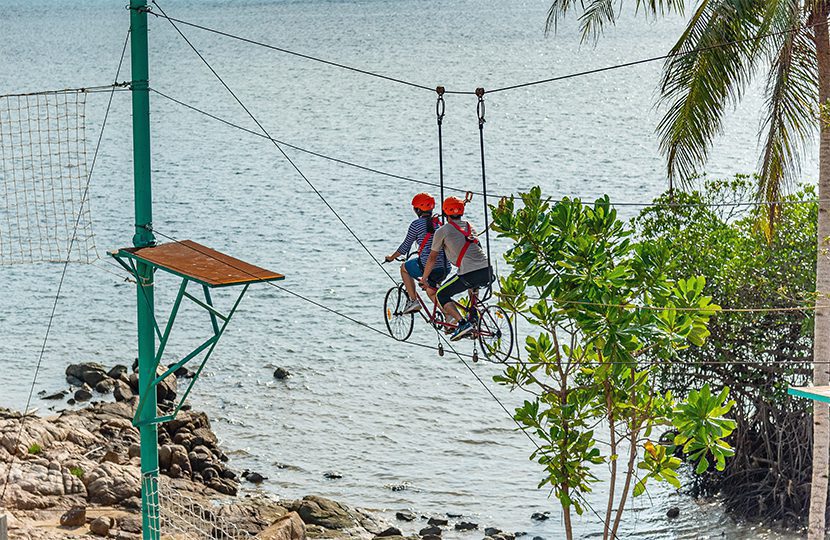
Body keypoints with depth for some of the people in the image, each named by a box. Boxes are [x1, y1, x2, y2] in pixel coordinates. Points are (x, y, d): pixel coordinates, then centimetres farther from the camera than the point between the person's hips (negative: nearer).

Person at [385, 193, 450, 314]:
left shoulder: (416, 224, -4)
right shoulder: (439, 222, 15)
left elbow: (405, 247, 2)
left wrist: (391, 257, 19)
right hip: (446, 267, 6)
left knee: (404, 268, 23)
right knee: (431, 291, 27)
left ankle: (413, 301, 17)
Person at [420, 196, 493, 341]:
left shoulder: (442, 231, 6)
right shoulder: (469, 227, 23)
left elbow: (432, 259, 12)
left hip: (469, 274, -6)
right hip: (488, 272, 6)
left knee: (441, 295, 10)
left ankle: (463, 323, -8)